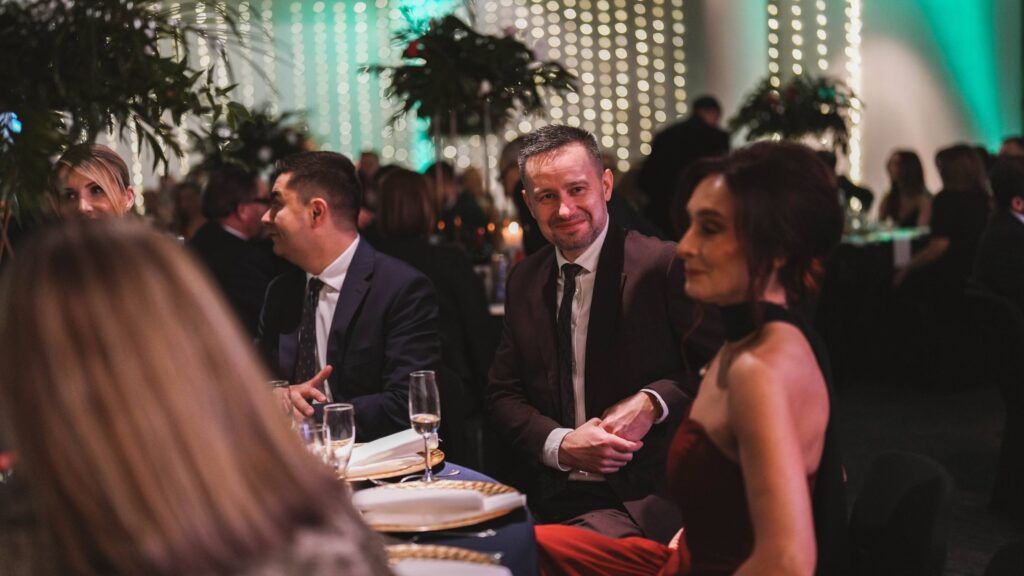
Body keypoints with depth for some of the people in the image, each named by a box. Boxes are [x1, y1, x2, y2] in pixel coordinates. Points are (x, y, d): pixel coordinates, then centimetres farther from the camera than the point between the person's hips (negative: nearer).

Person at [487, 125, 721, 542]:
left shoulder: (665, 266, -6)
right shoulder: (524, 282, 13)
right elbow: (503, 394, 12)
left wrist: (653, 403, -17)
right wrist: (561, 444, -6)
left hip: (646, 496, -5)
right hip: (550, 499, 5)